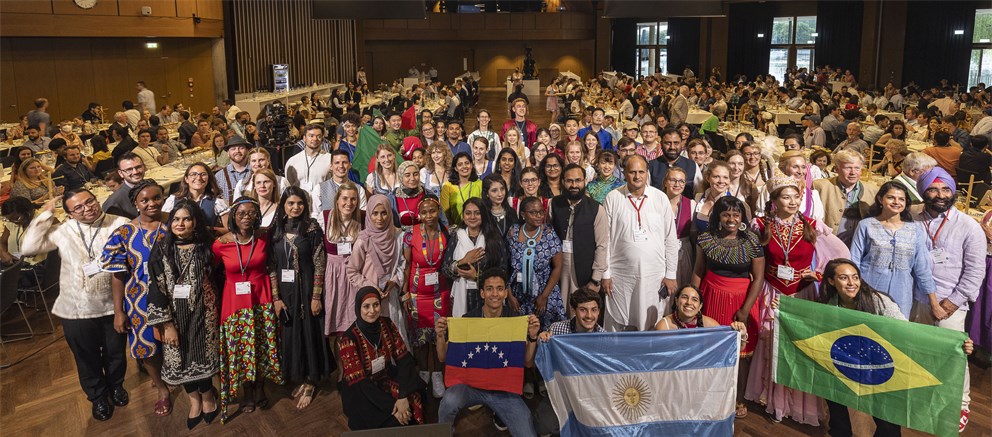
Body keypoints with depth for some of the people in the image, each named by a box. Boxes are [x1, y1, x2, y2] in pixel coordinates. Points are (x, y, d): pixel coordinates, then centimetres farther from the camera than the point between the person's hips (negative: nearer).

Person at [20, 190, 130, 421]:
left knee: (115, 352, 19)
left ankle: (116, 385, 48)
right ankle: (98, 396, 42)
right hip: (76, 309, 1)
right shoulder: (62, 230, -2)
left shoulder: (121, 225, -9)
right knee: (86, 357, 19)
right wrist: (46, 215, -9)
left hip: (113, 305, -1)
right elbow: (28, 248, -10)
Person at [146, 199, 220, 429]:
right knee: (180, 358, 10)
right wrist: (166, 323, -11)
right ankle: (194, 399, 33)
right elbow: (156, 288, -8)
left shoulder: (205, 247, -2)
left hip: (202, 313, 0)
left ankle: (207, 397, 34)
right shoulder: (162, 250, -6)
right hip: (174, 314, 0)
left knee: (203, 355, 8)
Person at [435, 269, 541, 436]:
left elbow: (528, 363, -4)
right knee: (449, 401, -33)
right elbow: (443, 357, -1)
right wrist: (440, 336, -21)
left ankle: (500, 414, 22)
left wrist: (533, 337, -20)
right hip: (471, 382, -1)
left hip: (505, 386, 1)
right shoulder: (468, 319, -6)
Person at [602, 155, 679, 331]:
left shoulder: (660, 198, 1)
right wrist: (605, 274, -1)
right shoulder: (613, 198, 0)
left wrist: (671, 274, 1)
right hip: (621, 276, 0)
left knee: (652, 327, 6)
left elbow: (671, 239, 4)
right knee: (618, 326, 5)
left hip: (654, 276, 1)